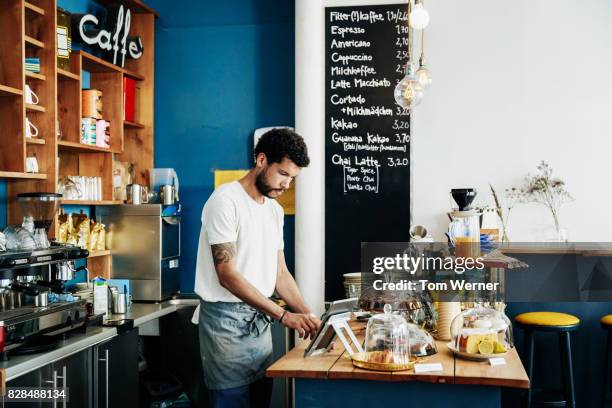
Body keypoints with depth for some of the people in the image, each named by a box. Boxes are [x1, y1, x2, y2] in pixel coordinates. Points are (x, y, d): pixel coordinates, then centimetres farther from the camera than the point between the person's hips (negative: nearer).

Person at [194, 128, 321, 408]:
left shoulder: (275, 209, 9)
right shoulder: (226, 200, -16)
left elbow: (279, 272, 11)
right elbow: (227, 275, -21)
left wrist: (307, 314, -4)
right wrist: (283, 315, -24)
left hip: (260, 320, 8)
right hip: (226, 320, -8)